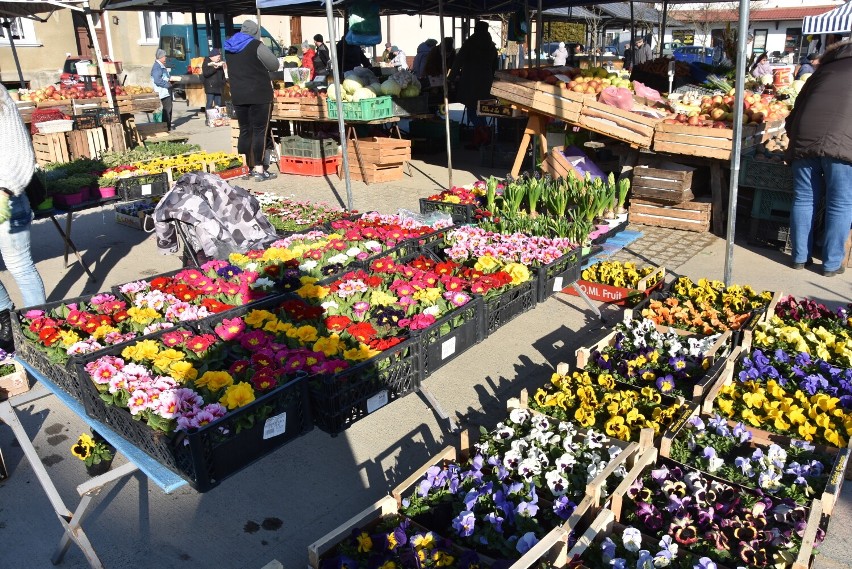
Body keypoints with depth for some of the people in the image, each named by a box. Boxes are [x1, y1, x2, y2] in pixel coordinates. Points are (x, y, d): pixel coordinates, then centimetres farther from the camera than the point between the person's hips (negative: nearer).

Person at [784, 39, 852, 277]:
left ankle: (800, 257, 19)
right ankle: (832, 263, 11)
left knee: (804, 199, 11)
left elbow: (796, 111, 23)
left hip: (804, 138, 3)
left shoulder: (824, 70, 27)